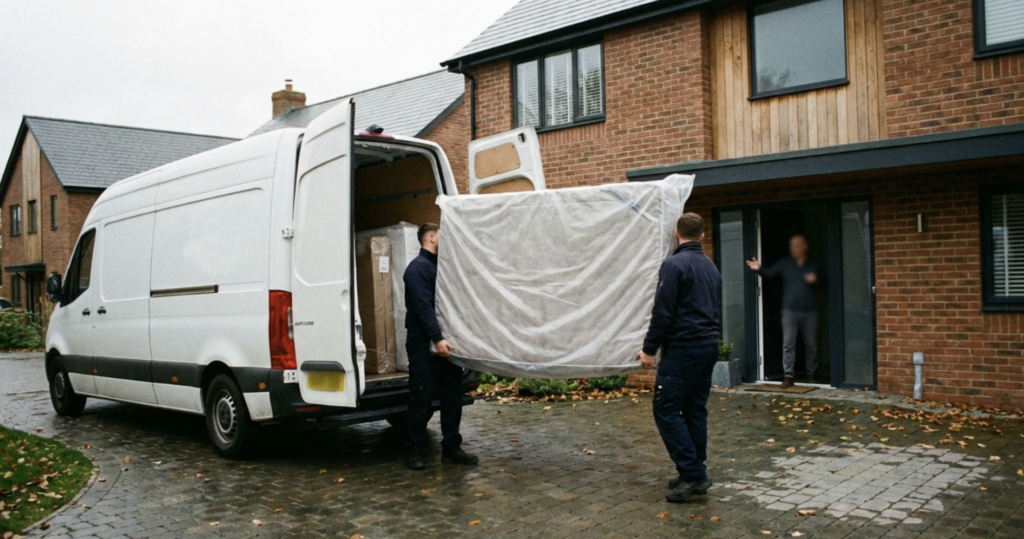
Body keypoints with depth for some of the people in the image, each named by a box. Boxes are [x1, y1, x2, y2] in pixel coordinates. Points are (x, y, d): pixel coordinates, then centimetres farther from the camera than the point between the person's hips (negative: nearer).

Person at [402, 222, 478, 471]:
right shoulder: (418, 267, -9)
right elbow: (423, 306, -19)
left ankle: (451, 448, 17)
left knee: (452, 397, 8)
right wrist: (437, 338, -26)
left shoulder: (440, 265, 17)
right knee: (422, 399, 0)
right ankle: (413, 450, 12)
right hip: (424, 344, -8)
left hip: (445, 343, 8)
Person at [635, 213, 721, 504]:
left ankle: (693, 473, -8)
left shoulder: (674, 264, -12)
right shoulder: (711, 266, 14)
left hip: (682, 349, -8)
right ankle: (694, 475, 15)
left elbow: (663, 311, -15)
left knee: (667, 410, -4)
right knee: (695, 410, 12)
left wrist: (650, 348, -9)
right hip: (709, 347, 9)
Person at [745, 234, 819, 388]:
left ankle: (811, 374, 23)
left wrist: (815, 280, -14)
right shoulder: (784, 263, 5)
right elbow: (770, 274, -4)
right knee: (788, 344, -4)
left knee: (811, 344, 9)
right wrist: (759, 269, -25)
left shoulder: (813, 264, 7)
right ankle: (788, 376, -1)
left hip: (810, 311, 1)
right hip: (790, 310, 0)